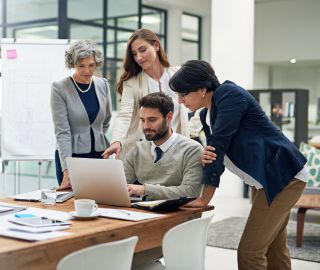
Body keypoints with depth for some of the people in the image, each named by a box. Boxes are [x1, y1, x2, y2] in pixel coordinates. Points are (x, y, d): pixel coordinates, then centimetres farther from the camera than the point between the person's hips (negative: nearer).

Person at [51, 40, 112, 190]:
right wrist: (66, 171, -22)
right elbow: (62, 132, -16)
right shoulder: (59, 88, -10)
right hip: (71, 155, -4)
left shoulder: (103, 85, 3)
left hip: (99, 155, 4)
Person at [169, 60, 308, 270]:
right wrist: (206, 158, -19)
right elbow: (216, 152, 7)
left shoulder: (230, 94, -17)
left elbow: (219, 143, -22)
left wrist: (204, 199, -18)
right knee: (274, 251, 15)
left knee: (249, 252, -11)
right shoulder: (206, 115, 10)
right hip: (264, 179, 10)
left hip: (283, 175, -9)